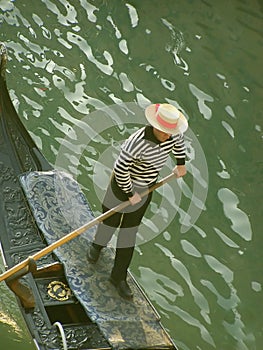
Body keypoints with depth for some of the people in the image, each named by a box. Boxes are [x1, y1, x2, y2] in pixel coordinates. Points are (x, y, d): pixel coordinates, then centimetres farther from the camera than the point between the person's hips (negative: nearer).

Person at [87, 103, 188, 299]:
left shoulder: (173, 134, -18)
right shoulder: (137, 143, -38)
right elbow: (120, 170, -32)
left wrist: (181, 164, 20)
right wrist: (130, 194, -20)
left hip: (146, 187, 5)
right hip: (123, 184, -5)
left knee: (130, 231, 12)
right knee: (111, 221, 20)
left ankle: (119, 277, 25)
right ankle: (98, 246, 57)